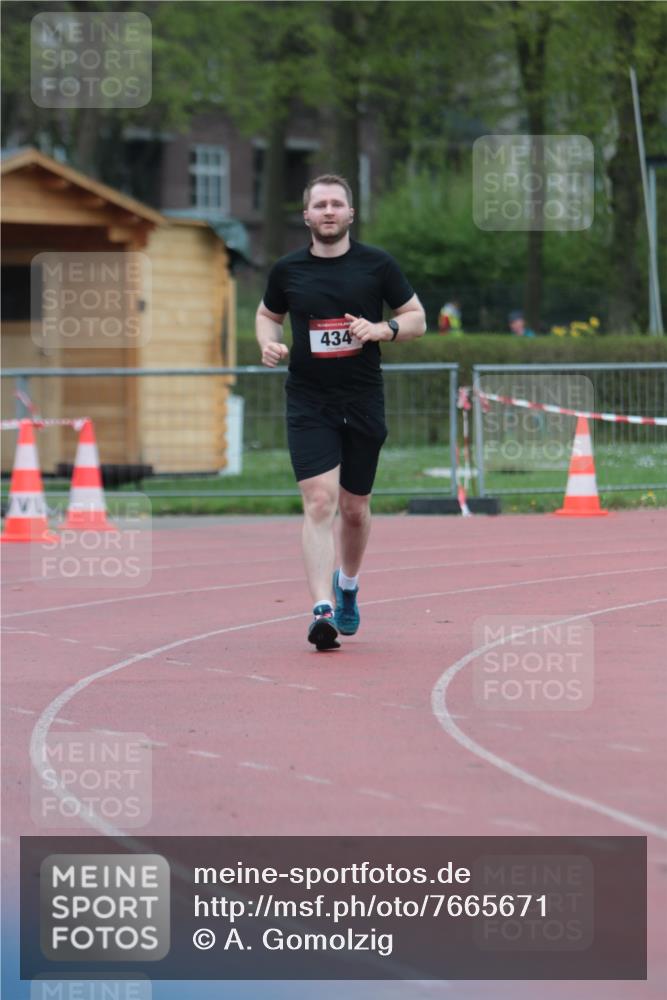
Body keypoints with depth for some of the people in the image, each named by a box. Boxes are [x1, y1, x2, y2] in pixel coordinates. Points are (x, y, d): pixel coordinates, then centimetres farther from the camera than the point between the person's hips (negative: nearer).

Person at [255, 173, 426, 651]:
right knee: (320, 503, -15)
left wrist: (380, 329, -14)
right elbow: (267, 314, 19)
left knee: (355, 508, 12)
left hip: (364, 400, 1)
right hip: (308, 402, -1)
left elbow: (417, 319, 6)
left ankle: (348, 585, 40)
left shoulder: (378, 265, 0)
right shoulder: (287, 270, 3)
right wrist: (269, 343, -3)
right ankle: (323, 610, -21)